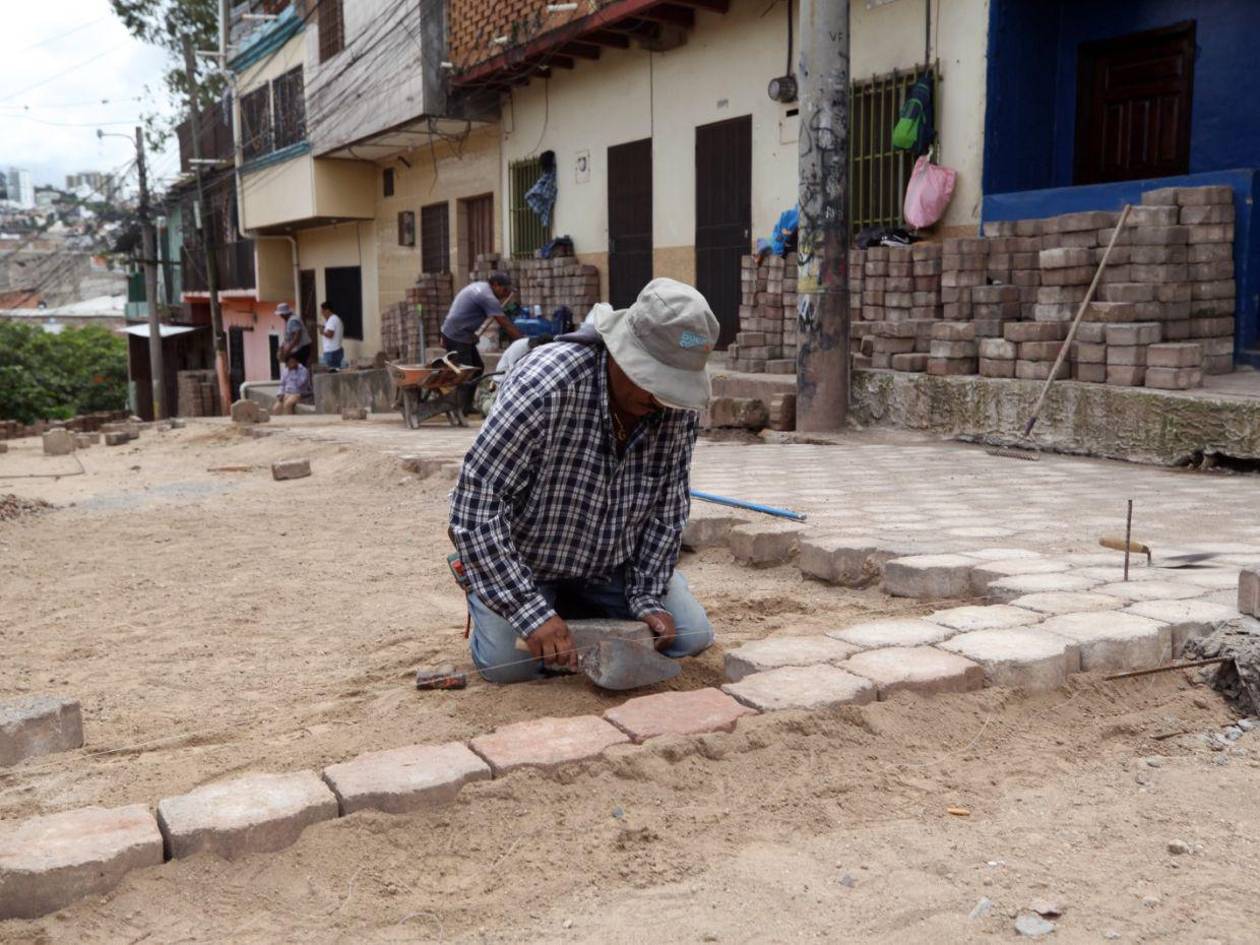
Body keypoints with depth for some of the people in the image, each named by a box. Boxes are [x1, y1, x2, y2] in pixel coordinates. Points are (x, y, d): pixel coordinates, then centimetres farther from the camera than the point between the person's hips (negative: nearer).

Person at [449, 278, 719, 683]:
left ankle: (575, 607, 19)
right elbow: (475, 505, -34)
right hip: (522, 559, -4)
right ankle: (482, 596, 13)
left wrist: (647, 598, -12)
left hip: (614, 561, 5)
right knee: (510, 662, -21)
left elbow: (669, 508, -6)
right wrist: (532, 613, -35)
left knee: (692, 635, -3)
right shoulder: (545, 384, -35)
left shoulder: (677, 403, -17)